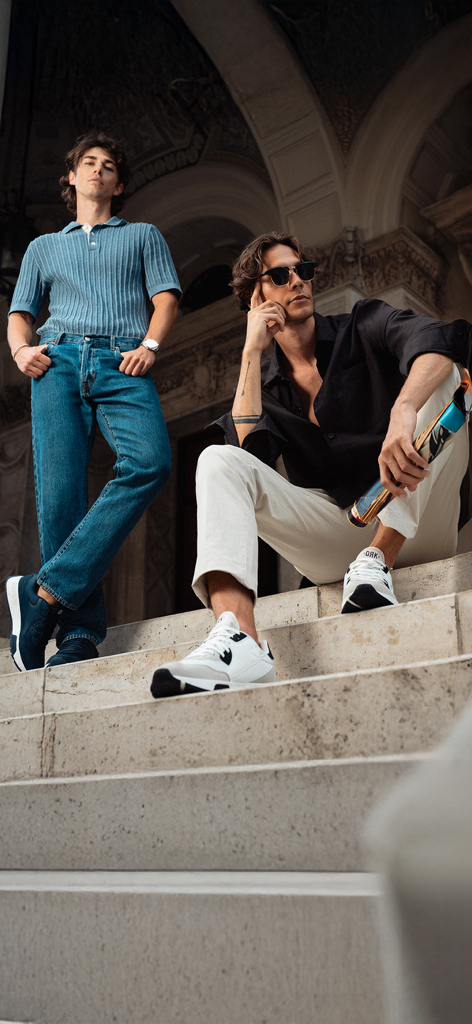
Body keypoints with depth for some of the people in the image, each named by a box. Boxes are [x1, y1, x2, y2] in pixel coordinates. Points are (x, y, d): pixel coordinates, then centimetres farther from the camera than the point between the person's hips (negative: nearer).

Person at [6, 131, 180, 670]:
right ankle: (80, 632, -19)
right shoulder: (44, 247, 32)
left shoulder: (143, 236, 29)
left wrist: (149, 346, -5)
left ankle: (47, 590, -34)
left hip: (122, 364, -1)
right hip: (59, 362, 2)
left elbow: (165, 298, 15)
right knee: (59, 493, -19)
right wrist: (22, 349, 3)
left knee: (150, 461, -32)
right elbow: (19, 314, 26)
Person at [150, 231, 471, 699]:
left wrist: (403, 413, -40)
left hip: (415, 531, -2)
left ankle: (377, 561, -27)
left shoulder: (363, 328, 6)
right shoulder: (264, 382, 13)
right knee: (217, 460, -18)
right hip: (334, 541, 2)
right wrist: (251, 352, -5)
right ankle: (237, 639, -43)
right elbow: (249, 454, -9)